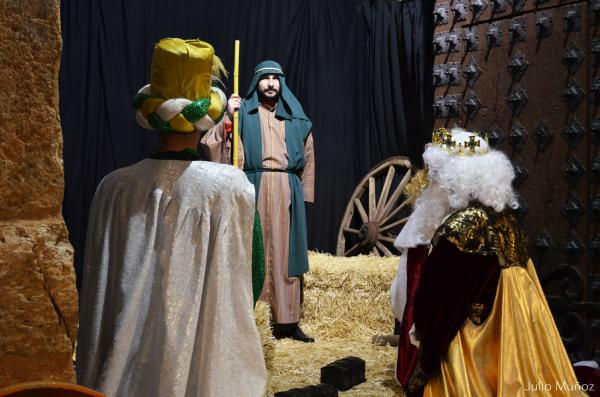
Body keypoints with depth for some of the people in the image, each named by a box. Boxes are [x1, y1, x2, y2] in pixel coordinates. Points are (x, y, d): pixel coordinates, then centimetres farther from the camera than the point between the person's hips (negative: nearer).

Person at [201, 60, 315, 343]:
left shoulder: (296, 118, 15)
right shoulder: (243, 112, 7)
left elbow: (307, 159, 16)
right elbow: (212, 145, -3)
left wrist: (304, 194, 9)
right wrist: (227, 118, -17)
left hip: (287, 192, 3)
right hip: (252, 190, -3)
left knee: (285, 254, 3)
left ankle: (287, 321, 9)